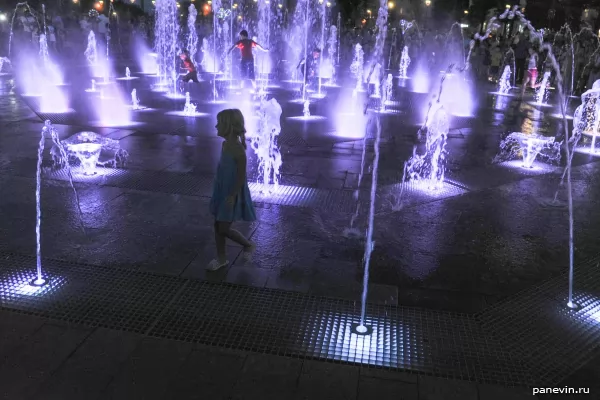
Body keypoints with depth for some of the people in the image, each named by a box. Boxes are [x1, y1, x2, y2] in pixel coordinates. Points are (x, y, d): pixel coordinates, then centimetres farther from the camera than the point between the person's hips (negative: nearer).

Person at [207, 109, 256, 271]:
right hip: (222, 192, 9)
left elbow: (241, 176, -21)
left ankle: (249, 245, 23)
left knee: (224, 229, 0)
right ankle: (221, 258, 28)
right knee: (217, 226, 14)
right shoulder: (225, 144, 3)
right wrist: (219, 192, 18)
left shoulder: (238, 149, -23)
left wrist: (232, 196, -22)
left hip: (232, 195, -8)